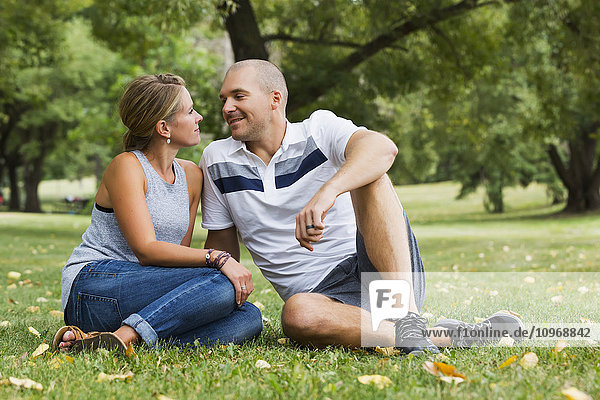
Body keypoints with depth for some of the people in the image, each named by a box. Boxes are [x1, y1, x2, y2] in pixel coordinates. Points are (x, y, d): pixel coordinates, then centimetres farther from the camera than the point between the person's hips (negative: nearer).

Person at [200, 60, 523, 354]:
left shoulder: (319, 129, 1)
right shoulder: (217, 159, 10)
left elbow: (383, 148, -21)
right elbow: (223, 247, 16)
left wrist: (326, 192, -39)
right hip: (320, 294, 1)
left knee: (369, 177, -26)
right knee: (296, 315, -36)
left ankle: (408, 315, -37)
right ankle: (447, 336, -30)